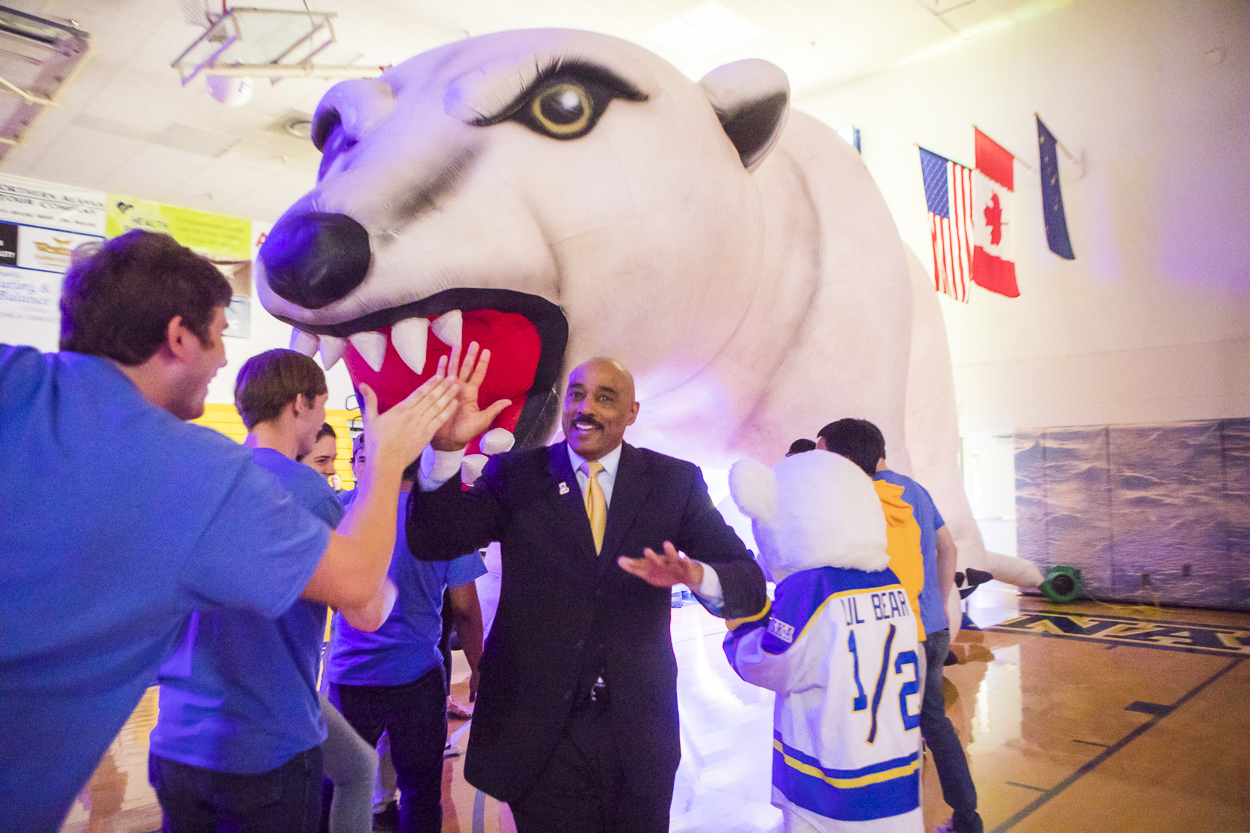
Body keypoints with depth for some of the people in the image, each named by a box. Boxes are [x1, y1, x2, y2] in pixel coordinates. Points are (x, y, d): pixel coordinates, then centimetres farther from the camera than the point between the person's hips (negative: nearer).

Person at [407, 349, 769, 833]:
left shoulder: (674, 481, -1)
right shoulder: (515, 475, -1)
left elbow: (749, 584, -7)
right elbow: (431, 541, -13)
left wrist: (695, 575, -31)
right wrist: (447, 447, -30)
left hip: (638, 732, 2)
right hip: (538, 731, -1)